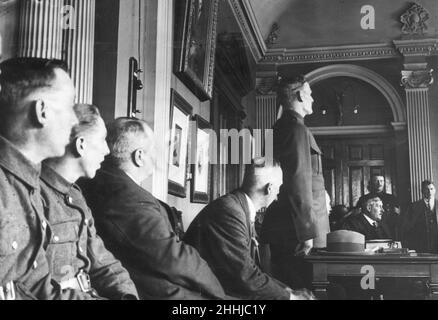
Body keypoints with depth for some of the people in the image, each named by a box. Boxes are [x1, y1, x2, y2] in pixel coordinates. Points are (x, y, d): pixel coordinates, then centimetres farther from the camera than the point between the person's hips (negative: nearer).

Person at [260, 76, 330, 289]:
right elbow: (299, 181, -19)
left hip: (279, 231, 10)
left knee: (284, 289, 14)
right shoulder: (297, 129, -12)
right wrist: (307, 232, -19)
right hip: (296, 232, -10)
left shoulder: (279, 129, 17)